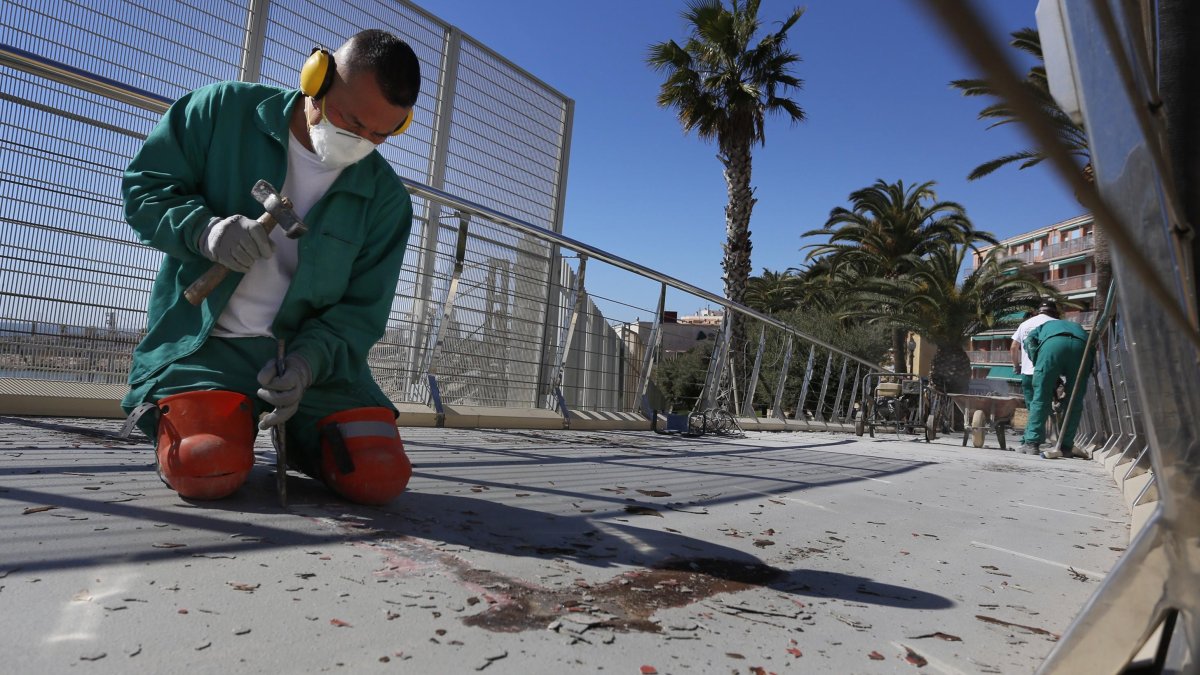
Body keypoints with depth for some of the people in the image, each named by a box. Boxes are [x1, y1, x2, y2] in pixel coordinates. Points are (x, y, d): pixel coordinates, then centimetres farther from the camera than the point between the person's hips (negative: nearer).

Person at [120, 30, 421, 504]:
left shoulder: (387, 198, -2)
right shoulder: (225, 110, -4)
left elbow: (362, 309, -3)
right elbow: (144, 186, 2)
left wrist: (308, 361, -22)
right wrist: (205, 230, -20)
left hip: (314, 351, 1)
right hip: (205, 340, -1)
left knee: (380, 477, -16)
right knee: (207, 471, -25)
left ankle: (294, 431, 18)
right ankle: (179, 416, 13)